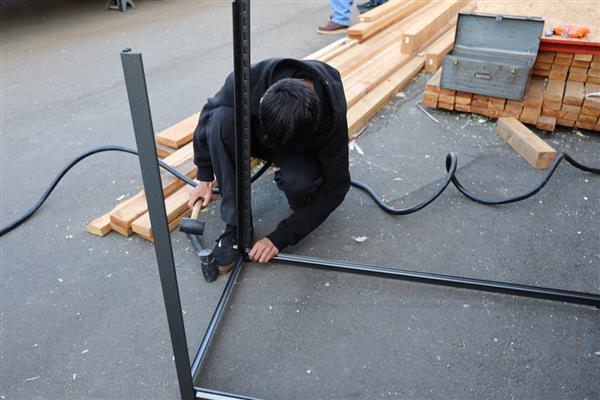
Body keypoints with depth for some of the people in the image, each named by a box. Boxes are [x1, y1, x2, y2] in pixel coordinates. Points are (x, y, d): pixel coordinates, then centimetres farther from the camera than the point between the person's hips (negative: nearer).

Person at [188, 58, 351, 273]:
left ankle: (301, 204, 2)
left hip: (300, 148, -2)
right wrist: (205, 177, -6)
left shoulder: (332, 118, -37)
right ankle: (236, 227, -21)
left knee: (299, 182, -38)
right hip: (256, 135, 3)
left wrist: (280, 237, -27)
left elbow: (335, 188, -26)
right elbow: (210, 111, -12)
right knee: (221, 119, -32)